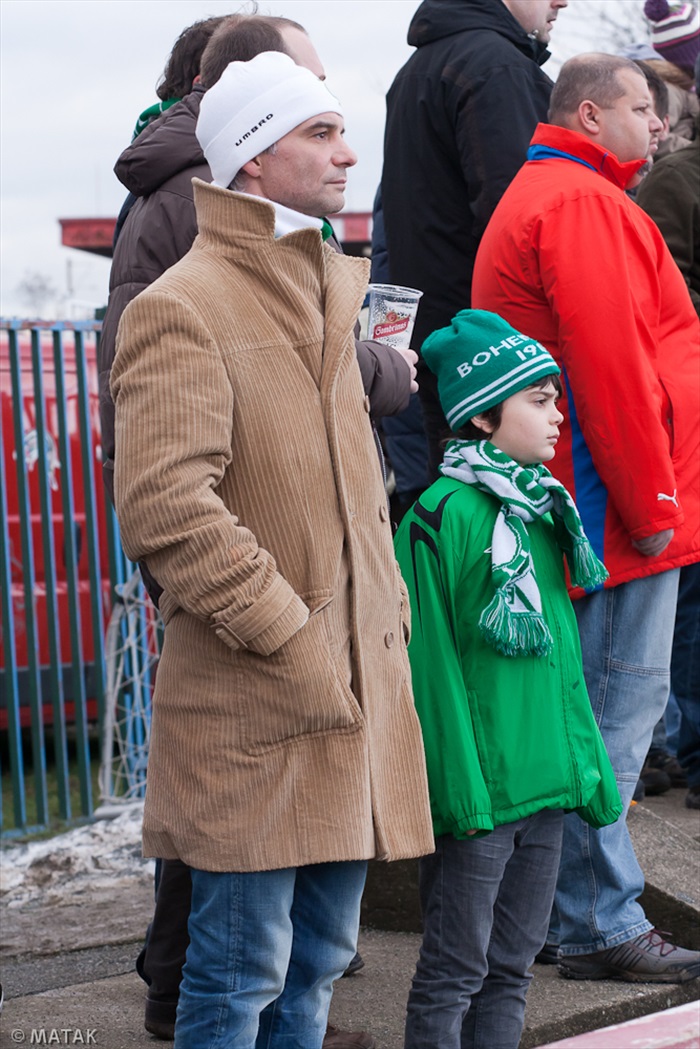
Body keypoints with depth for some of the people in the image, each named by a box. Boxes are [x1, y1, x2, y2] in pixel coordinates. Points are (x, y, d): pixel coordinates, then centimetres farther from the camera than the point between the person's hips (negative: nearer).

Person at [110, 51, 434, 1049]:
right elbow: (163, 509, -22)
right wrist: (292, 646, -20)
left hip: (352, 692, 8)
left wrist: (384, 613, 13)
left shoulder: (324, 292, 17)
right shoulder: (182, 309, -11)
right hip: (249, 708, -8)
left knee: (320, 957, 16)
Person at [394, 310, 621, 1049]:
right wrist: (462, 790, -16)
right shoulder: (443, 517, -14)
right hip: (479, 791, -7)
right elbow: (433, 664, -14)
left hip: (546, 785, 7)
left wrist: (586, 765, 14)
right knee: (455, 971, 3)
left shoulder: (543, 511, 9)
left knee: (513, 962, 16)